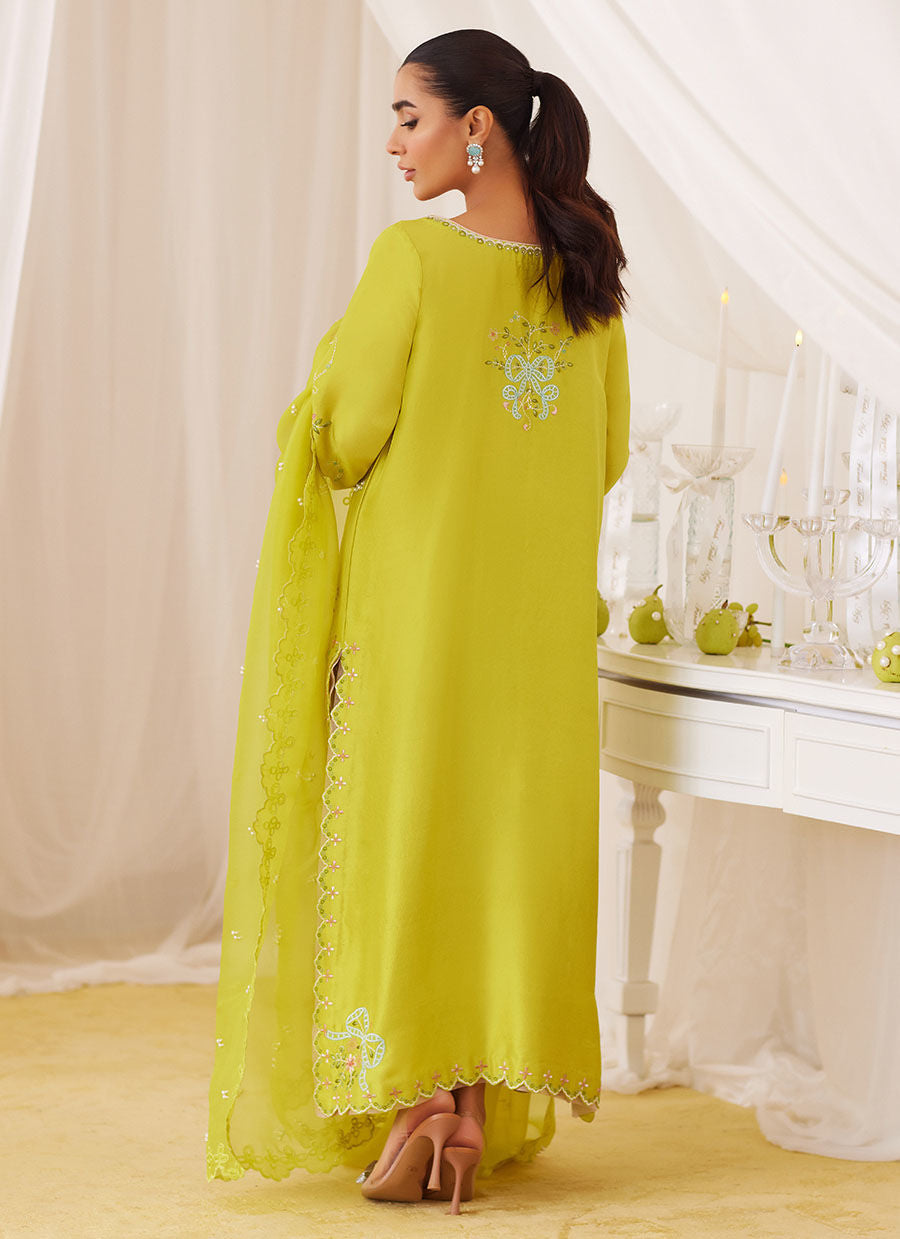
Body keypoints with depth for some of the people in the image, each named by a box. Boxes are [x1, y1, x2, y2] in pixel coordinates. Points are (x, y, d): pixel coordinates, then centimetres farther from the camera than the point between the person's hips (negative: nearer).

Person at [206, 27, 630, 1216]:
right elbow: (606, 455, 10)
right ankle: (485, 1108, 12)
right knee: (511, 828, 10)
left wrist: (333, 369, 8)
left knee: (402, 821, 4)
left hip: (416, 592, -5)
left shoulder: (414, 257, -14)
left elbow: (348, 439, -11)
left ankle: (418, 1108, 1)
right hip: (542, 609, 5)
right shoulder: (586, 273, 4)